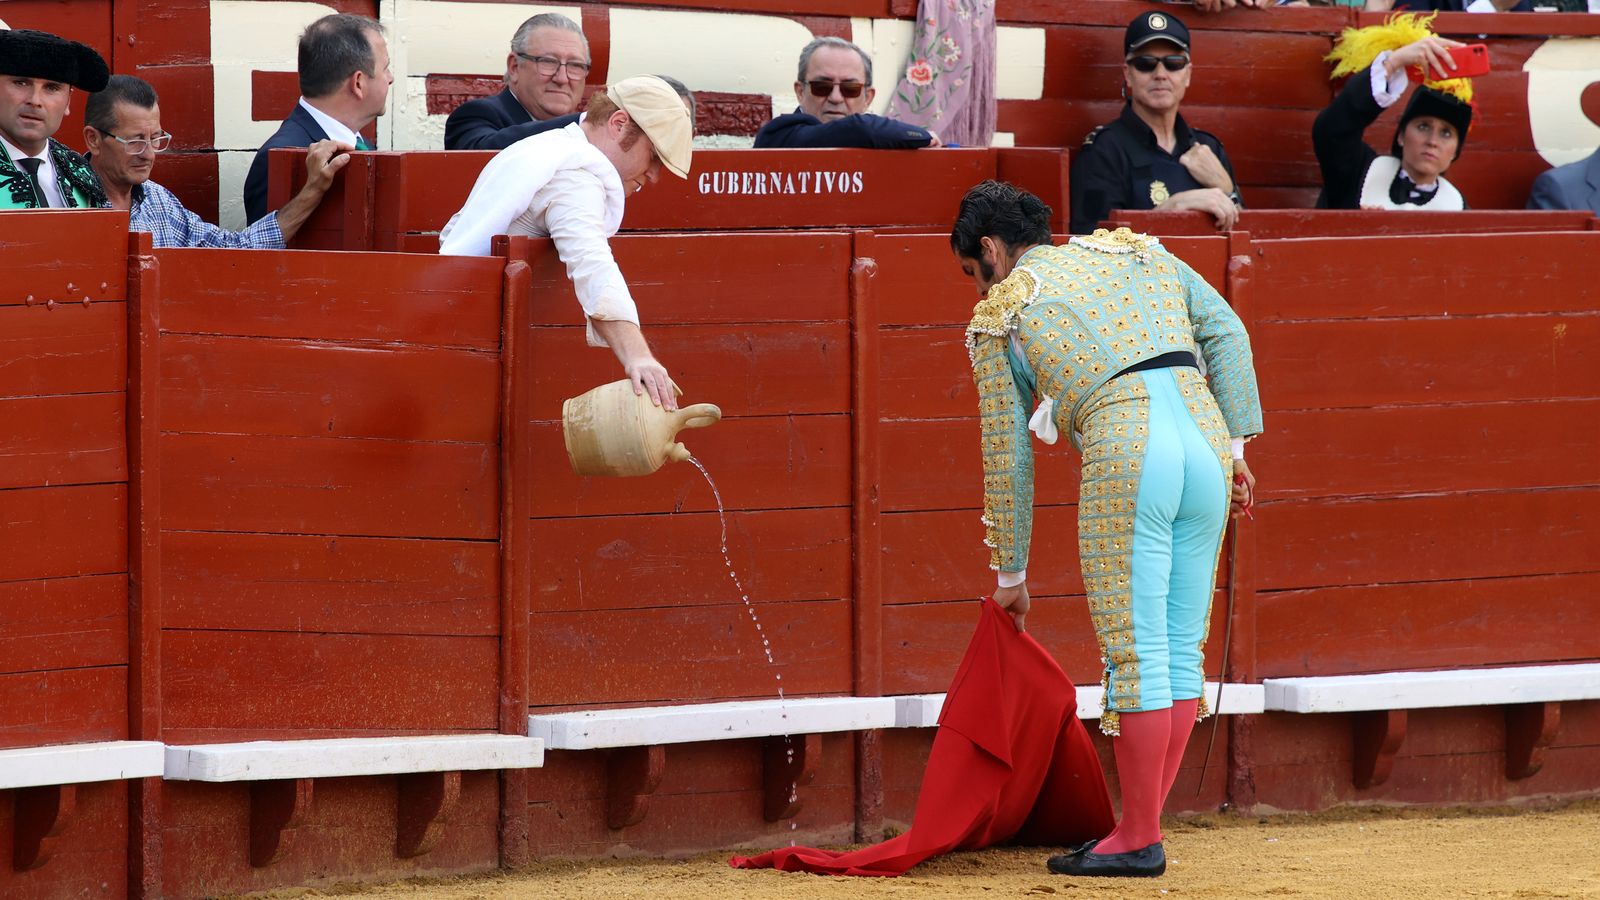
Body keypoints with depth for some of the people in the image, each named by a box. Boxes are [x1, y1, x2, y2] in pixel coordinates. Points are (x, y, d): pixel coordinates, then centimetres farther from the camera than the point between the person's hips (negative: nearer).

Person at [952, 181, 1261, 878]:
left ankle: (1139, 840, 2)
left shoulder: (997, 321, 11)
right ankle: (1143, 825, 17)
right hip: (1206, 436, 5)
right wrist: (1234, 443, 15)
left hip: (1126, 459, -5)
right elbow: (1226, 332, 14)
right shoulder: (1132, 251, 23)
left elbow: (1007, 456, 14)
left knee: (1136, 656, -1)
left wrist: (1011, 572, 24)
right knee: (1181, 651, 10)